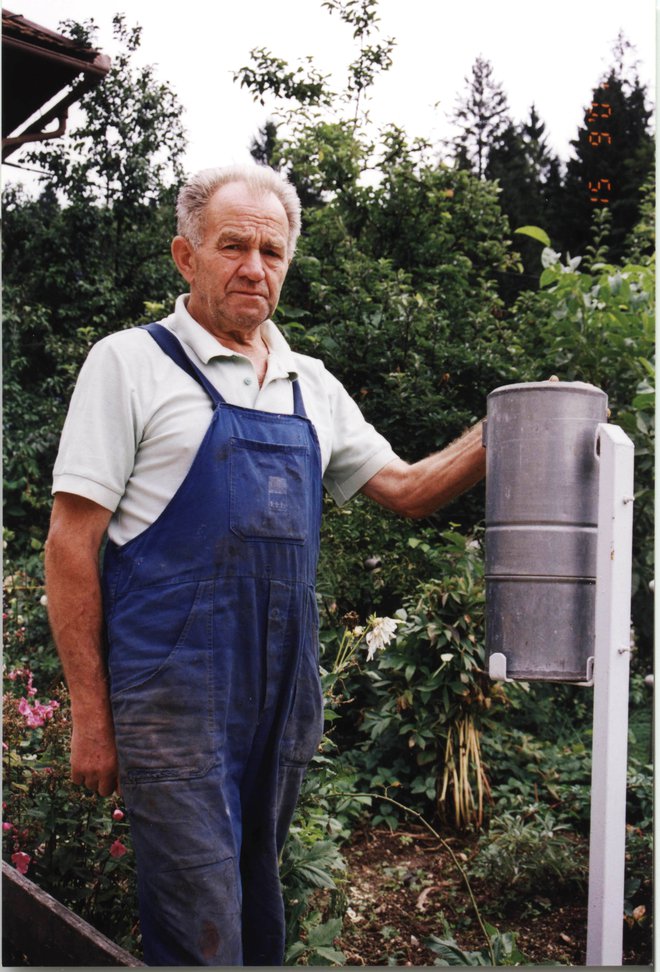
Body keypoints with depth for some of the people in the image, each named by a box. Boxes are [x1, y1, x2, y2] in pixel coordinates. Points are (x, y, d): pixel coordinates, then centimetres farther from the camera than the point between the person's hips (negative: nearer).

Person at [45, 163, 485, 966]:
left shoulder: (312, 386, 13)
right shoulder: (131, 363, -3)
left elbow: (405, 490, 17)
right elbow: (71, 546, -7)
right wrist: (90, 714, -10)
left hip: (285, 691, 6)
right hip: (175, 692, -5)